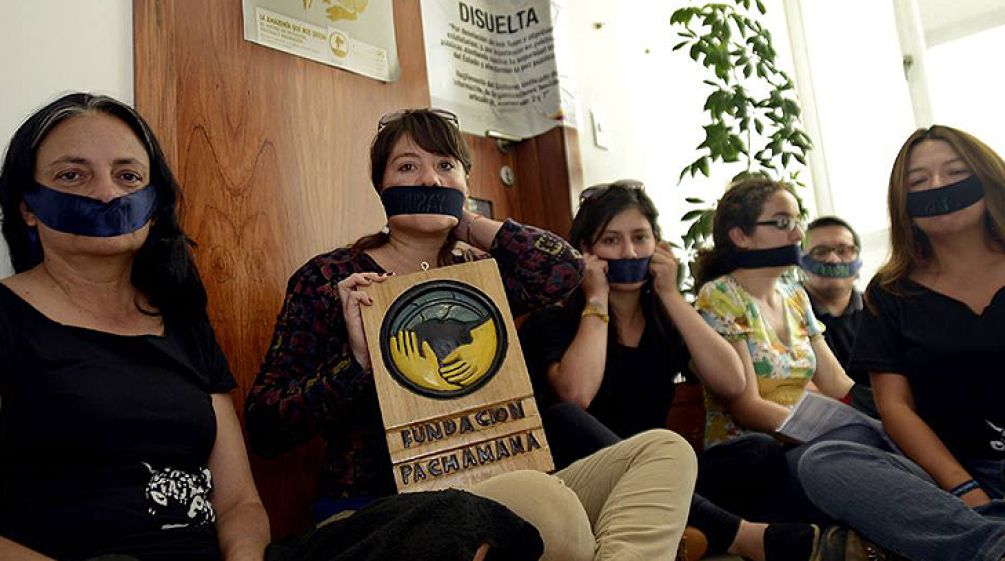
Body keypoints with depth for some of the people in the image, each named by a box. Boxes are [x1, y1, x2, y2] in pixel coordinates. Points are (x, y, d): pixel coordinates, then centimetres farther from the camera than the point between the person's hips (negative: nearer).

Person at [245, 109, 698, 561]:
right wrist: (356, 360, -20)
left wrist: (465, 223, 2)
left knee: (666, 449, -9)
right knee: (542, 499, -38)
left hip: (492, 488, 6)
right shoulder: (330, 279, -1)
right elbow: (263, 427, -5)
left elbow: (563, 268, -11)